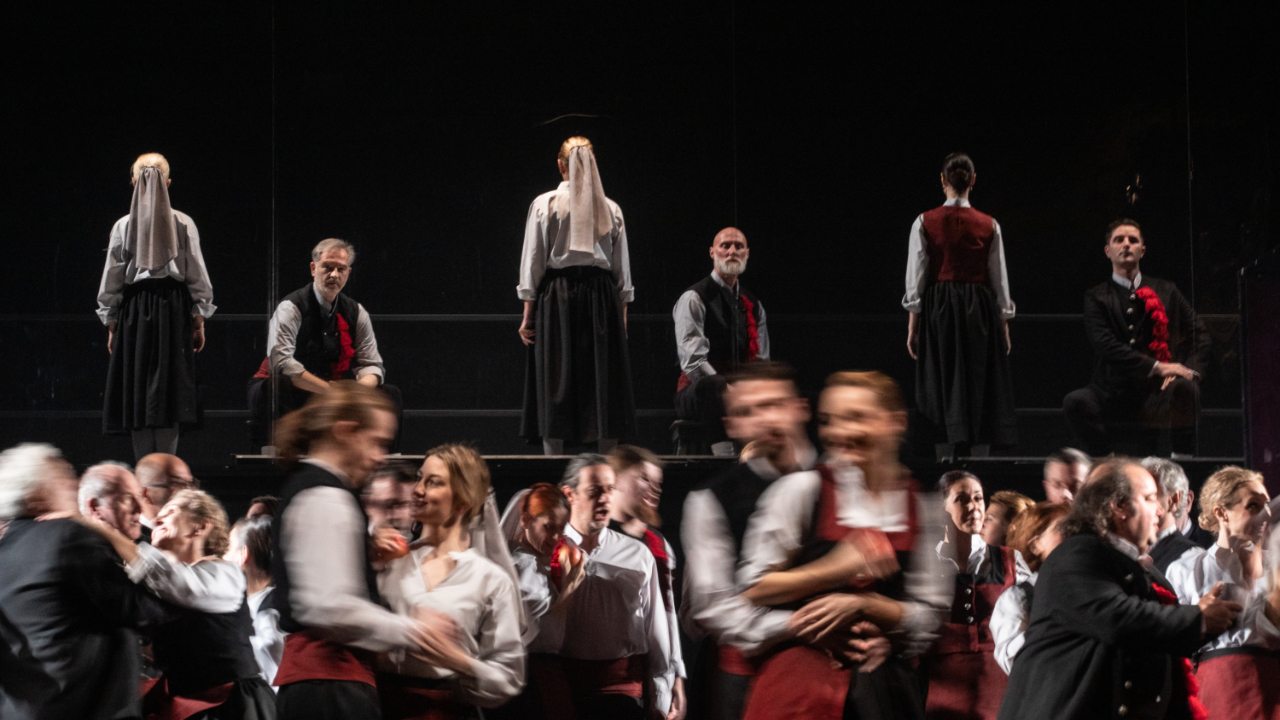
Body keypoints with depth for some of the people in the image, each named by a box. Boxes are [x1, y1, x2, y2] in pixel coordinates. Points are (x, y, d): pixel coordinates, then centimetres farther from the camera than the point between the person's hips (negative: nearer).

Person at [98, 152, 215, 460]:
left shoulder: (123, 225, 0)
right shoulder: (183, 224, -2)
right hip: (173, 308, -1)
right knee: (169, 390, 1)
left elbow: (112, 277, 4)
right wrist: (199, 319, 8)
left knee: (138, 391, 6)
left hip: (135, 310, 1)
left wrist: (111, 324, 12)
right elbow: (197, 275, 0)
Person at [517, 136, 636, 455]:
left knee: (555, 383, 0)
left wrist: (528, 314, 2)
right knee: (604, 384, 6)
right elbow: (623, 269, 8)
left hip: (557, 296, -2)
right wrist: (621, 313, 15)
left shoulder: (545, 204, -2)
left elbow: (533, 262, -2)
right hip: (602, 296, 2)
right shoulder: (611, 209, 5)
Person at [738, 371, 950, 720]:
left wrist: (860, 603, -9)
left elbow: (928, 616, 6)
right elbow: (754, 587, -3)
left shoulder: (924, 510, 6)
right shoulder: (802, 490, -1)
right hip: (802, 679, -2)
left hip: (882, 685, 3)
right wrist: (835, 570, -12)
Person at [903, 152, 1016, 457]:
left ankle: (955, 443, -6)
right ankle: (971, 445, 5)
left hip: (939, 309, -1)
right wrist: (1004, 327, 13)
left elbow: (915, 280, -2)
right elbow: (999, 281, 5)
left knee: (944, 383, 3)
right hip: (980, 308, 1)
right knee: (976, 382, 7)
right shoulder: (989, 226, 0)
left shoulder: (925, 223, -3)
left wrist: (912, 327, 4)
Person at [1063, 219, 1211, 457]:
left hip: (1159, 394, 1)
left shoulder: (1167, 292, 15)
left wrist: (1188, 371, -9)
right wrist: (1155, 367, -18)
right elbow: (1106, 345, -8)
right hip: (1114, 394, -1)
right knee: (1075, 402, -30)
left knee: (1186, 387, -33)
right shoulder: (1096, 298, 7)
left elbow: (1199, 336, 11)